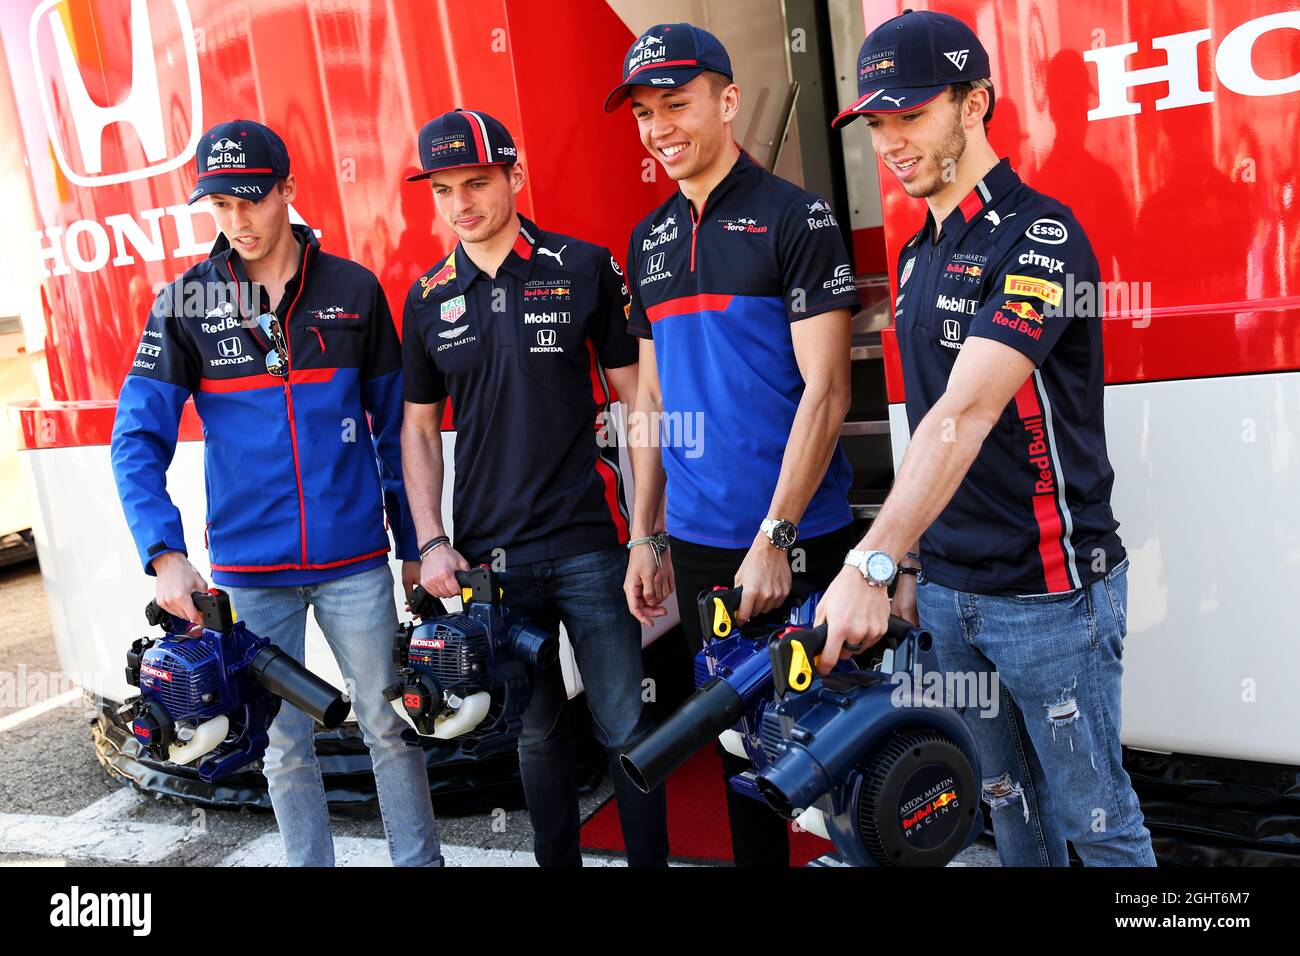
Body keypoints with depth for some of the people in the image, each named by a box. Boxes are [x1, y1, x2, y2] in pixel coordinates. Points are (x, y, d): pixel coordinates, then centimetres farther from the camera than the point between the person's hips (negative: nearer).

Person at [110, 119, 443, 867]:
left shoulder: (354, 290, 2)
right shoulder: (185, 304, 1)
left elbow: (394, 429, 6)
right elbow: (138, 438, -4)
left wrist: (414, 544, 7)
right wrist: (165, 553, -17)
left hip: (354, 558, 0)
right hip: (248, 566, 1)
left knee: (389, 721, 8)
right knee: (285, 742, 12)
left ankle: (421, 859, 25)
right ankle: (310, 861, 29)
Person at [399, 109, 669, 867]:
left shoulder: (586, 268, -2)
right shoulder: (428, 299, 7)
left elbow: (636, 399, -1)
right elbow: (419, 427, 12)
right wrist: (432, 542, 2)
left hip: (589, 544, -3)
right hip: (487, 556, 3)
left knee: (626, 729, 4)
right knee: (536, 732, 14)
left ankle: (652, 859, 23)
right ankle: (557, 860, 31)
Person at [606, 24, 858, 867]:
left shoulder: (794, 217, -7)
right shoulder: (649, 239, 11)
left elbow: (824, 391, -12)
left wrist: (774, 537, -18)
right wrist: (642, 537, 12)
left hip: (794, 541, -5)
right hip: (696, 543, 5)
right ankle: (756, 856, 32)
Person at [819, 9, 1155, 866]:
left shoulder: (1038, 235, -16)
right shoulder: (919, 254, 10)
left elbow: (966, 414, -29)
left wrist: (869, 565, -37)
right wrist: (911, 565, 14)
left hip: (1049, 590, -7)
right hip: (951, 589, 7)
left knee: (1092, 813, 9)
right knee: (1007, 798, 20)